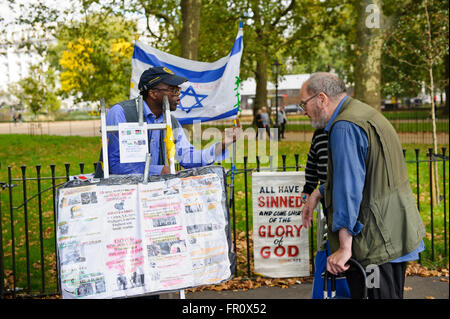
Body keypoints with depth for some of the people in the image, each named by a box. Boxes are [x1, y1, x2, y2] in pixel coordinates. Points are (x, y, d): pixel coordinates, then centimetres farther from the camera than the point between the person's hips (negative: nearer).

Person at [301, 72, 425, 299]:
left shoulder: (344, 128, -21)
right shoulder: (363, 113, 13)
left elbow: (348, 188, -26)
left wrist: (344, 246, -25)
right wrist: (317, 194, 25)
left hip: (376, 244, -11)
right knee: (392, 295, 20)